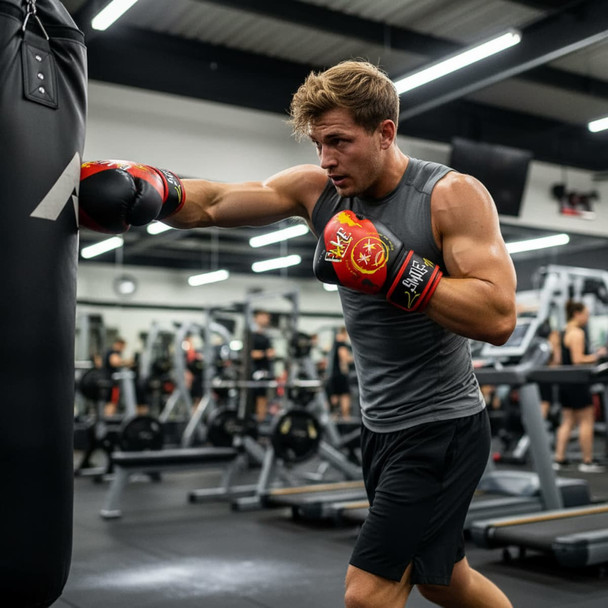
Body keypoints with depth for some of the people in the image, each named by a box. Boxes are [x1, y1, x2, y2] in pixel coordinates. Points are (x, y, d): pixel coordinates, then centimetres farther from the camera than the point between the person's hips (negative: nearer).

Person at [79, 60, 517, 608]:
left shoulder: (453, 195, -16)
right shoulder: (317, 188, -1)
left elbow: (498, 318, -24)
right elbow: (210, 204, -3)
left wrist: (395, 270, -30)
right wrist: (146, 188, -21)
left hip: (443, 430, -7)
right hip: (381, 426, 7)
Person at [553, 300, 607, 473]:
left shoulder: (565, 333, 14)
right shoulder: (577, 333, -15)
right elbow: (578, 360, -22)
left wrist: (593, 356, 19)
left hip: (565, 382, 9)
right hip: (576, 382, -9)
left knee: (567, 422, 12)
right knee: (587, 421, 0)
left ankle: (559, 459, 11)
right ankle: (587, 462, 5)